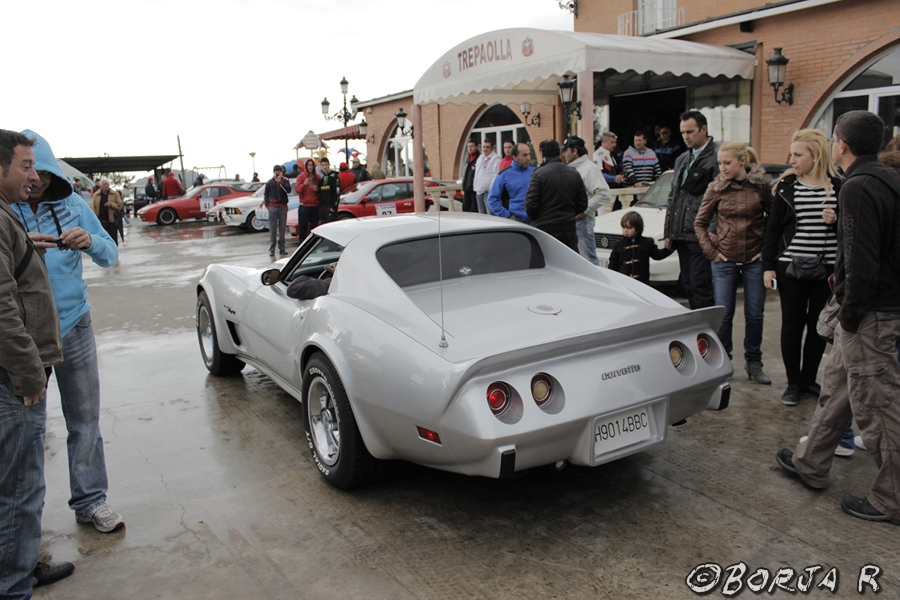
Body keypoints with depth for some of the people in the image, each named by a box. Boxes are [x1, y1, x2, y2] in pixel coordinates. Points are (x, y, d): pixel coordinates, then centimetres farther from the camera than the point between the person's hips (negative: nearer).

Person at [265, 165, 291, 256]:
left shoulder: (285, 180, 6)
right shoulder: (269, 182, 4)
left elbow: (289, 190, -12)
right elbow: (265, 195, 8)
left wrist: (280, 182, -15)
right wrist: (267, 205, -1)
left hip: (283, 207, 1)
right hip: (273, 207, -1)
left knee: (282, 228, 6)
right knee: (272, 229, -3)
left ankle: (281, 248, 13)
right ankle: (272, 249, -1)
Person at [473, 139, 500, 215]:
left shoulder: (496, 159, -10)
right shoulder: (480, 158, 18)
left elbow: (496, 176, -17)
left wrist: (491, 189, -21)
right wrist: (475, 186, 17)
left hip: (489, 191, -9)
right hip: (479, 191, 9)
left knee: (491, 214, -14)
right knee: (481, 213, 15)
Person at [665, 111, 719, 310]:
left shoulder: (717, 157, -7)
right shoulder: (682, 160, 19)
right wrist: (668, 232, 16)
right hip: (681, 236, 8)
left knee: (700, 286, -6)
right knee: (688, 285, 12)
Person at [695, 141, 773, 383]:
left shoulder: (761, 186, -2)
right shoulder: (716, 188, -2)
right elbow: (699, 223, 4)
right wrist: (712, 251, -2)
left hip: (755, 260, 0)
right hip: (725, 260, 0)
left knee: (755, 315, 7)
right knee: (723, 315, 3)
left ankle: (754, 362, 22)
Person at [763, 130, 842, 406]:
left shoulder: (838, 186, 1)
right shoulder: (786, 186, 1)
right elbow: (773, 227, 2)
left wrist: (836, 221, -15)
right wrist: (769, 266, -2)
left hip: (826, 269, 1)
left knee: (818, 326, 10)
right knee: (792, 326, 5)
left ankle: (809, 379, 25)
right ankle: (793, 382, 17)